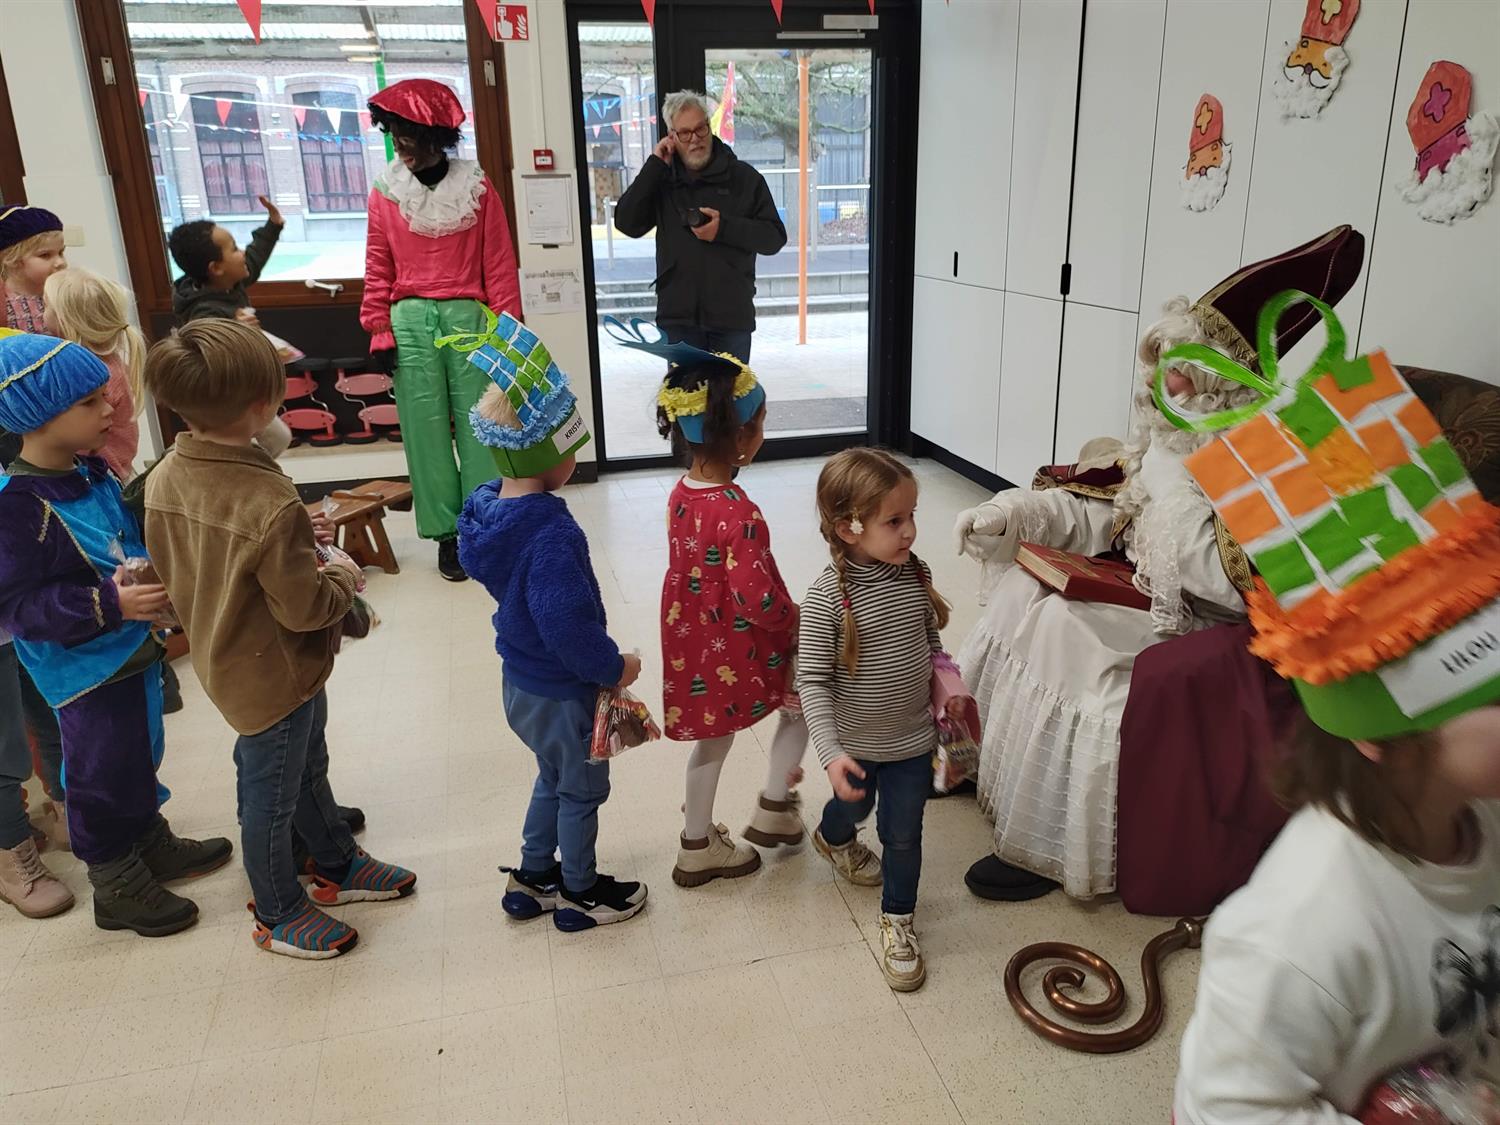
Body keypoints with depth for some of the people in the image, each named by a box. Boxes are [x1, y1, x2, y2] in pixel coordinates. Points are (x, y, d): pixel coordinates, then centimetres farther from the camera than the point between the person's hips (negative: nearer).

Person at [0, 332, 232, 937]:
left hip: (134, 650, 8)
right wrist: (108, 606, -33)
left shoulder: (92, 474, 0)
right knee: (104, 773, 9)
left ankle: (151, 843, 46)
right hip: (87, 672, -8)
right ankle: (116, 886, 28)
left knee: (140, 756, 25)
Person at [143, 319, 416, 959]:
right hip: (273, 676, -8)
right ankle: (278, 916, 35)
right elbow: (306, 609, -25)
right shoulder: (271, 504, -33)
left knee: (307, 769, 26)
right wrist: (345, 575, -6)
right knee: (272, 797, 13)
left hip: (222, 658, 8)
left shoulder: (164, 478, -9)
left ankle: (338, 866, 47)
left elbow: (166, 572, 4)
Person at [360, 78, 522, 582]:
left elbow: (499, 264, 3)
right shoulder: (386, 191, 7)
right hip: (411, 321, 1)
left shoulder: (476, 186, 3)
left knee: (477, 427, 1)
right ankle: (446, 533, 12)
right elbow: (378, 270, 8)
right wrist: (380, 332, 3)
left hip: (468, 317, -1)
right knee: (426, 430, 3)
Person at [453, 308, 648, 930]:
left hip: (520, 683, 8)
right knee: (583, 789, 15)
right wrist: (613, 667, -16)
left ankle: (532, 878, 44)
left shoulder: (489, 508, -4)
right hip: (561, 691, -8)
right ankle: (580, 893, 35)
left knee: (554, 777, 28)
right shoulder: (552, 533, -32)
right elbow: (567, 620, -33)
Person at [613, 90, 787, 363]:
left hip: (732, 313, -1)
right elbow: (627, 224, -4)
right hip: (678, 314, 1)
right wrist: (654, 166, -7)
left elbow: (775, 237, 1)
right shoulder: (661, 179, 8)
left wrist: (725, 228, -16)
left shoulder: (744, 177, 4)